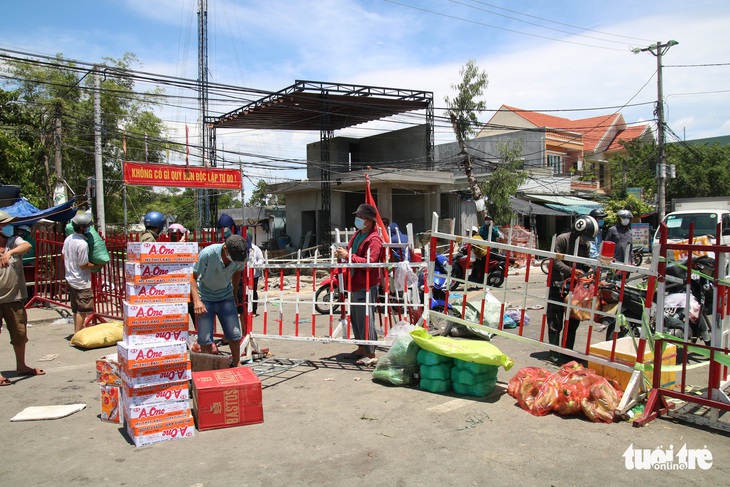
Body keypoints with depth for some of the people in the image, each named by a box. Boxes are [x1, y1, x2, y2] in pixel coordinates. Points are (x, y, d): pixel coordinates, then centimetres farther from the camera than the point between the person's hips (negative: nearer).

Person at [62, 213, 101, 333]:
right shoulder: (83, 244, -22)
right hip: (81, 281, -9)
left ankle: (77, 331, 29)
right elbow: (83, 265, -18)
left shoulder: (68, 239, 4)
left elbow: (64, 256, 16)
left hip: (70, 279, 9)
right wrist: (97, 266, -5)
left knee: (76, 309, 19)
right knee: (82, 310, -2)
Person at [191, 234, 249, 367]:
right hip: (205, 298, -3)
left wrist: (235, 294, 16)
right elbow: (192, 277, -23)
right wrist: (197, 300, -34)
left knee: (235, 334, 4)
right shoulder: (207, 254, -28)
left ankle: (237, 364, 23)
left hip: (226, 297, 3)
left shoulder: (241, 257, -14)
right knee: (205, 339, -3)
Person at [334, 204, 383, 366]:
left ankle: (370, 355, 0)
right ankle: (361, 348, 31)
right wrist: (342, 254, 4)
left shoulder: (374, 239, -15)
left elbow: (370, 262, -26)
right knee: (356, 318, 17)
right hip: (355, 284, 10)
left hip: (366, 286, -10)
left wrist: (348, 256, -25)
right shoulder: (357, 234, 14)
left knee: (365, 319, -7)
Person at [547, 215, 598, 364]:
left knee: (573, 321, 11)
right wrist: (571, 270, -29)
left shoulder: (586, 245, 8)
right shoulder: (562, 239, -12)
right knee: (555, 321, -2)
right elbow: (555, 261, -17)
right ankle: (554, 353, 6)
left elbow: (585, 264, 13)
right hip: (558, 285, -6)